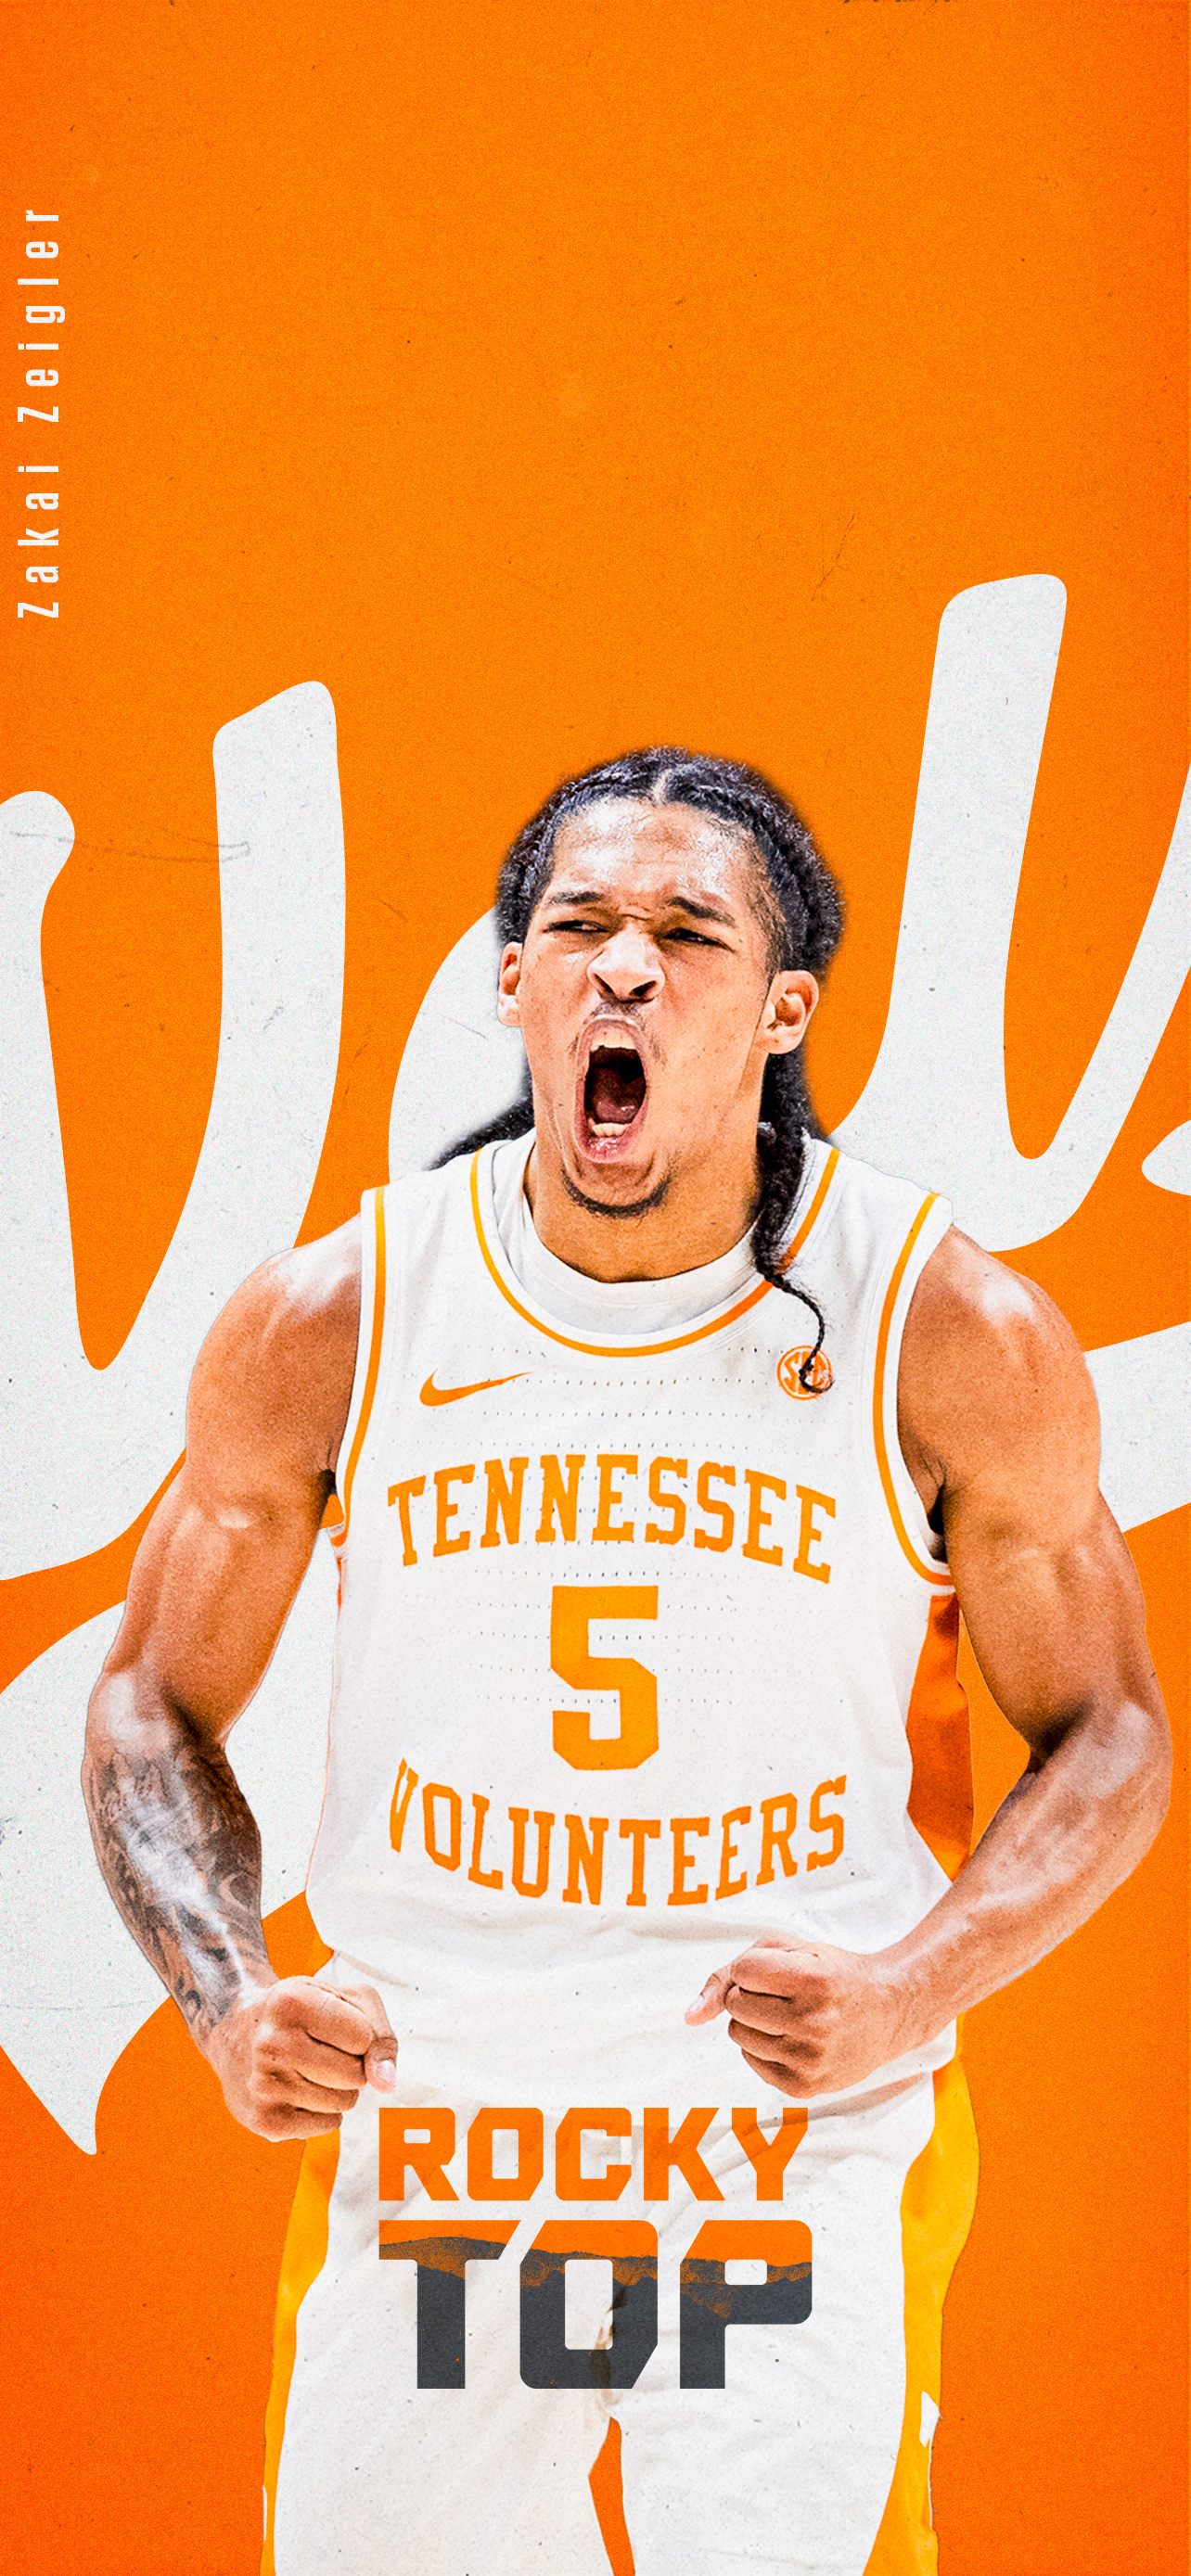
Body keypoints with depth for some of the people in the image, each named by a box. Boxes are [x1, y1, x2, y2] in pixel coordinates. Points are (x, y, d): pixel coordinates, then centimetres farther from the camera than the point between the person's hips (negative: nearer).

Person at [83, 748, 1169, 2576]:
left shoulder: (959, 1337, -7)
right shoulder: (327, 1325, -3)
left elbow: (1104, 1737, 3)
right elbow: (155, 1707, 8)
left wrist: (916, 1989, -13)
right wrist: (231, 2004, -8)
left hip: (814, 2138, -2)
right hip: (421, 2136, 2)